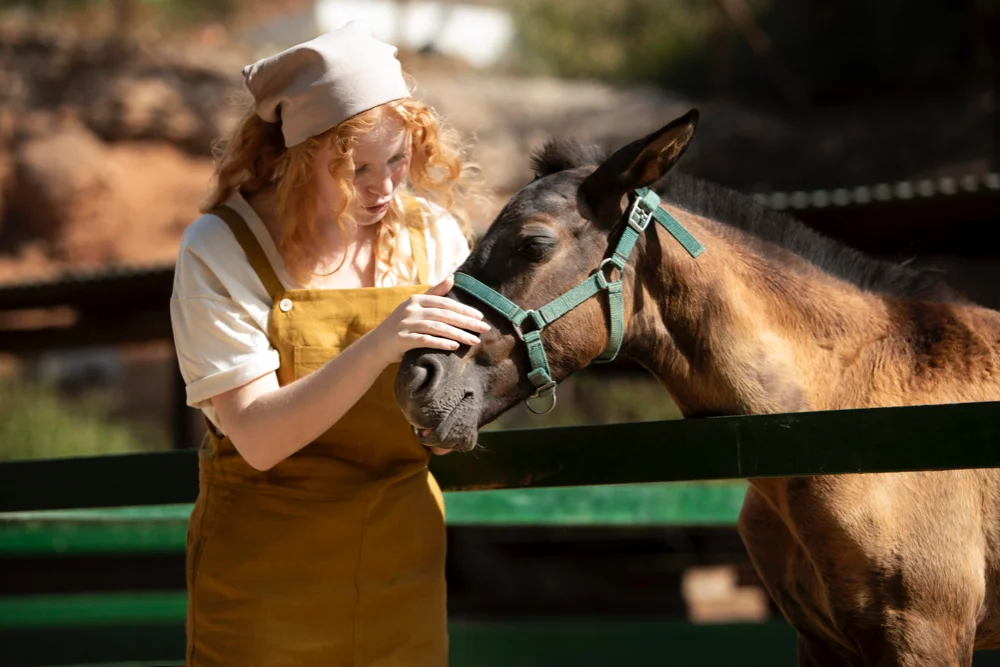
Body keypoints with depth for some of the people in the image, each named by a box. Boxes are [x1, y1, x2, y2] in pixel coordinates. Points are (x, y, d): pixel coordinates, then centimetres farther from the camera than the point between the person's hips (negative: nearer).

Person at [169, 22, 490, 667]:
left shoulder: (435, 235, -1)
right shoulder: (222, 250, -13)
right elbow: (259, 438, -22)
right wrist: (376, 349, -33)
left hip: (404, 576, 4)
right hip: (266, 578, -3)